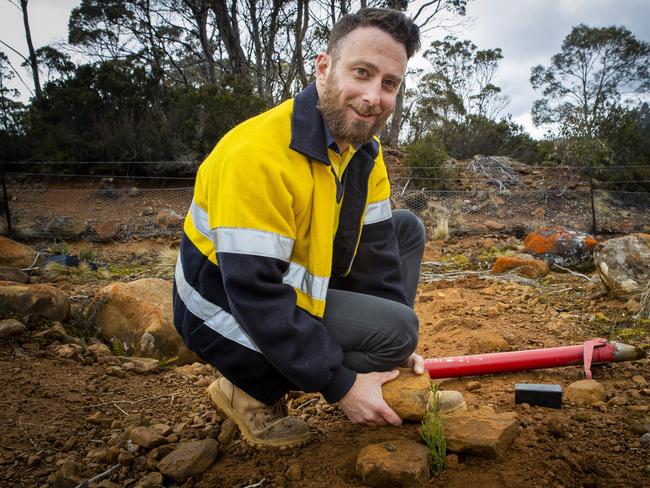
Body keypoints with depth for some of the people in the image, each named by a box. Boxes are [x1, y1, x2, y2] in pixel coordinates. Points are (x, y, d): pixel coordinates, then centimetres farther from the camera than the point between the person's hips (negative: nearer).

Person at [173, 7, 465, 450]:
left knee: (407, 229, 5)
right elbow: (255, 294, -30)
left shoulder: (365, 151, -2)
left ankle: (390, 390, 7)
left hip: (298, 288, 8)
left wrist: (399, 353, -6)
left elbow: (376, 250, -1)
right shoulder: (259, 154, -29)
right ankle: (252, 390, -3)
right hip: (228, 310, -8)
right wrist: (339, 385, -24)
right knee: (395, 329, -21)